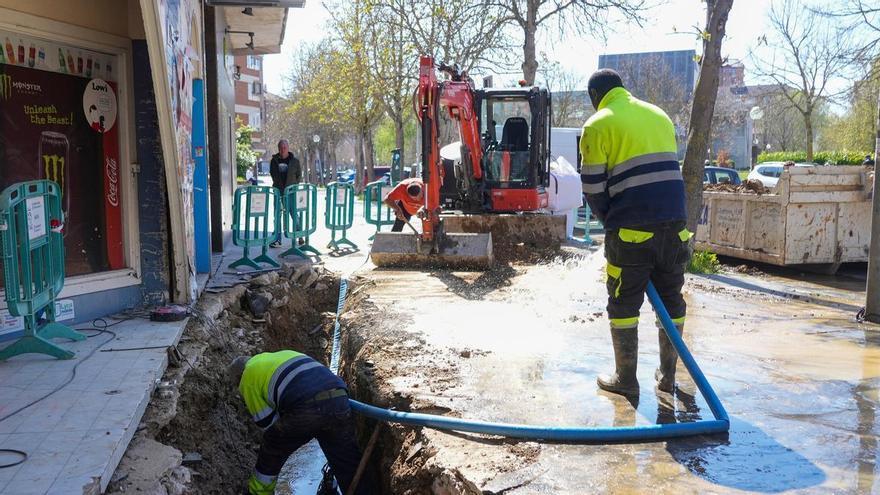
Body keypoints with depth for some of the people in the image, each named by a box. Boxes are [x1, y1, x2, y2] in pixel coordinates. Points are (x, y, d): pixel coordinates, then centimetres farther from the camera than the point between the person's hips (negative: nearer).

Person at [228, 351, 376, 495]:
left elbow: (267, 422, 15)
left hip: (304, 408, -5)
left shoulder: (247, 378, 19)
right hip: (339, 399, 5)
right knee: (350, 465, 15)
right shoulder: (284, 354, 37)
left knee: (270, 455, 24)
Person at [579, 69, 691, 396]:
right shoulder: (659, 115, 18)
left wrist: (610, 221, 11)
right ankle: (667, 375, 23)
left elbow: (594, 188, -4)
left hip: (631, 230, -6)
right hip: (675, 223, 6)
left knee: (624, 303, 6)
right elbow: (668, 169, 20)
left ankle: (626, 378, 13)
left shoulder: (597, 126, -1)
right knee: (671, 299, 15)